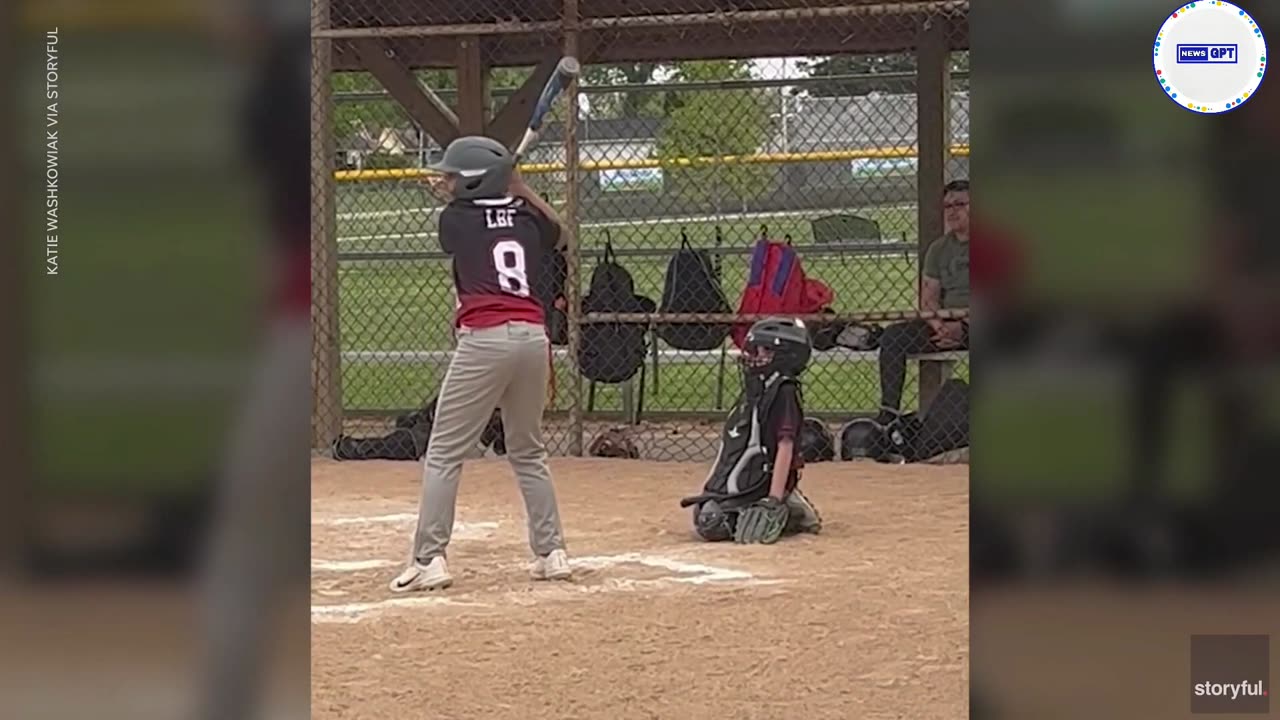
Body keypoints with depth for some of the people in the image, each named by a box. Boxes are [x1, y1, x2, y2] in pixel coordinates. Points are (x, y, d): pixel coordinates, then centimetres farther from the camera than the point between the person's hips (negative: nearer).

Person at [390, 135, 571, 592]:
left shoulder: (455, 219, 0)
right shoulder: (527, 219, 12)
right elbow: (556, 233, 35)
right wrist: (519, 189, 33)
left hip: (484, 339, -5)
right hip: (533, 336, 5)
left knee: (444, 454, -1)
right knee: (528, 451, 20)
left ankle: (429, 560, -8)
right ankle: (552, 553, 18)